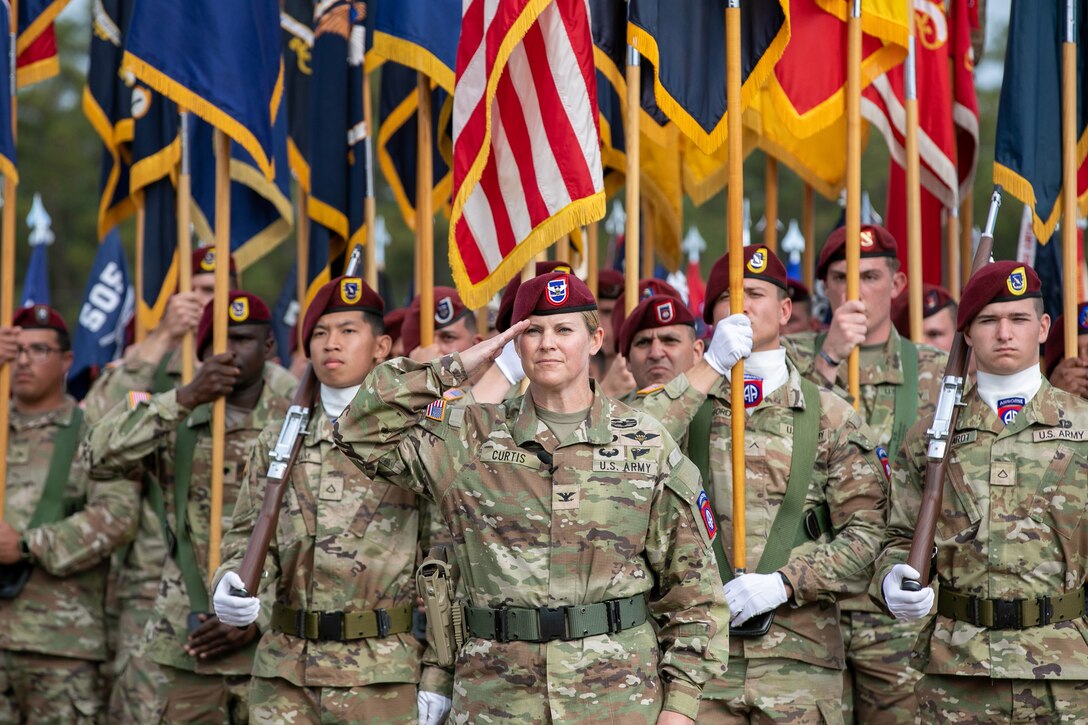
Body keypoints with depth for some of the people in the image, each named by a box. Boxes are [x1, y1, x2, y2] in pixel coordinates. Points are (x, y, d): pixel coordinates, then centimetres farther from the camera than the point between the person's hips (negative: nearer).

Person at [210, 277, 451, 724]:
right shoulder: (276, 442, 13)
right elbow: (247, 536, 14)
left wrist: (437, 682, -7)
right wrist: (232, 588, -10)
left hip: (382, 676, -3)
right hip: (283, 674, 4)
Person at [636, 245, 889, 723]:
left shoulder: (830, 417, 8)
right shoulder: (684, 403, 10)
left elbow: (866, 530, 2)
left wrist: (784, 583, -10)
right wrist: (710, 366, -13)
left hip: (800, 657, 0)